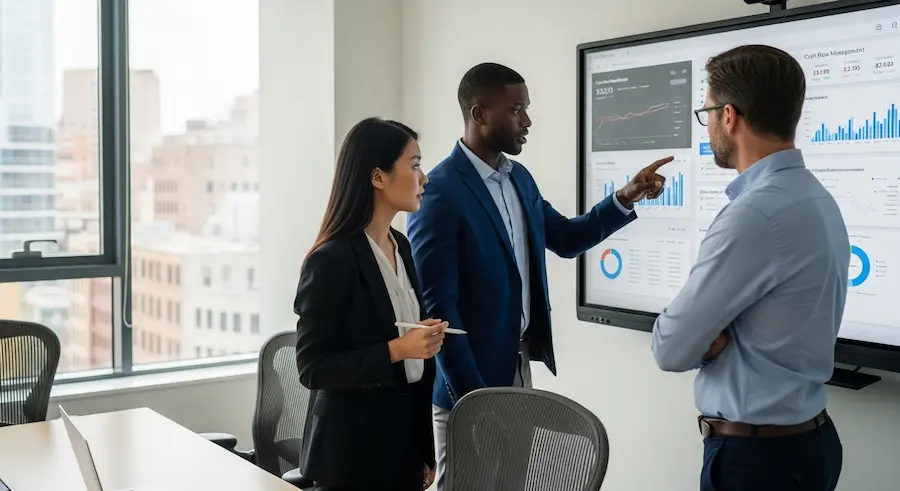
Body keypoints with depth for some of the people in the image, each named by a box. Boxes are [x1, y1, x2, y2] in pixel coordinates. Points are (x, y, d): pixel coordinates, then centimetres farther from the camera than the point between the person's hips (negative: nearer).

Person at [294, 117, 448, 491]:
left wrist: (426, 447, 12)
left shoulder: (400, 246, 6)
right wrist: (396, 350, -24)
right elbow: (313, 368, -16)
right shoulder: (331, 260, -17)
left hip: (406, 436, 7)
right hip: (353, 449, -7)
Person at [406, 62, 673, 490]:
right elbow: (437, 305, -20)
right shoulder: (440, 191, -18)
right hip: (467, 380, -8)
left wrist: (625, 199, 6)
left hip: (518, 368, 8)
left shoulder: (519, 178, 8)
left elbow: (565, 238, 20)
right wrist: (471, 395, -19)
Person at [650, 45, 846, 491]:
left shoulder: (754, 215, -26)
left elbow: (671, 348, -19)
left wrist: (704, 341, -1)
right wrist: (713, 337, -8)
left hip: (755, 455, -8)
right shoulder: (813, 198, 4)